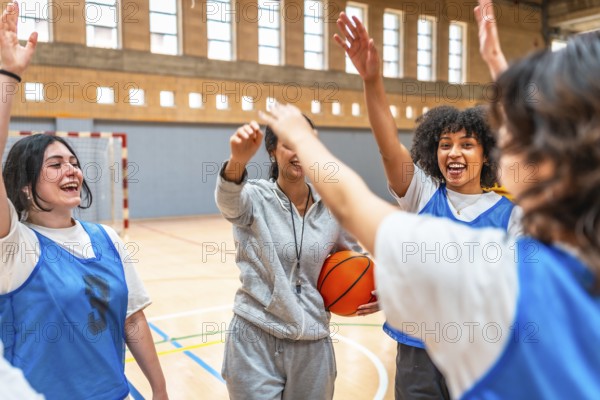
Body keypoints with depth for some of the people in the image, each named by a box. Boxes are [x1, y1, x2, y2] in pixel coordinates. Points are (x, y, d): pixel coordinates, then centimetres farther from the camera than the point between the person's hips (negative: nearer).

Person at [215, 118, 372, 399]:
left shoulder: (332, 207, -1)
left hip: (312, 344, 3)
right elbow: (228, 198, -34)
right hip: (255, 339, -3)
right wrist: (238, 160, -55)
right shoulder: (255, 198, -10)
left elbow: (352, 255, 16)